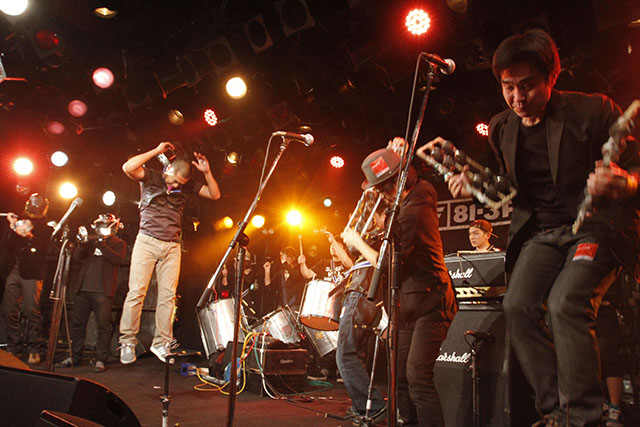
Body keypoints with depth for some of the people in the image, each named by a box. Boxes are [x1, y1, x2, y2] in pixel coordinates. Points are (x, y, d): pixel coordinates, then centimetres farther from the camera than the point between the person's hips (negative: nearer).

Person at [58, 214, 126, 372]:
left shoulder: (119, 243, 8)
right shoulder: (90, 240, 18)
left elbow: (118, 259, -10)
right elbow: (77, 258, 7)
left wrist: (102, 244, -15)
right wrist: (83, 243, -10)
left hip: (103, 291, -4)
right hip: (82, 288, 5)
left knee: (103, 325, -7)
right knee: (78, 324, 9)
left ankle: (101, 360, -2)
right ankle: (75, 357, 21)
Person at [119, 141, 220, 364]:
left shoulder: (186, 186, 10)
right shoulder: (150, 177, 1)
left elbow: (215, 195, 8)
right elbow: (128, 167, -17)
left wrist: (207, 172, -4)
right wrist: (156, 151, -13)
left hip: (172, 247, 3)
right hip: (147, 241, -3)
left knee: (168, 295, -1)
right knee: (136, 291, -7)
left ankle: (161, 343, 6)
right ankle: (127, 342, 0)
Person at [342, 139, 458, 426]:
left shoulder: (409, 214, -22)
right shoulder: (422, 193, 5)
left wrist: (356, 242, -4)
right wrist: (399, 153, 17)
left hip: (430, 305, -10)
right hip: (410, 306, 10)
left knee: (417, 377, -17)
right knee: (400, 377, 10)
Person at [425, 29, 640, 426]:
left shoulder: (594, 111, -9)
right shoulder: (501, 128, 7)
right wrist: (475, 184, -1)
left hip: (597, 226, -5)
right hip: (541, 232, 5)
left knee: (565, 304, -27)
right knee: (519, 305, -14)